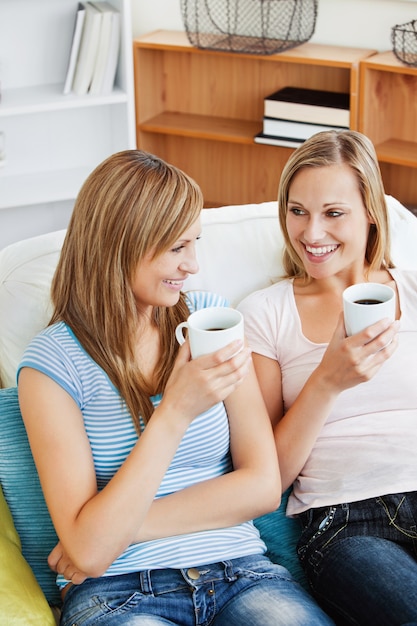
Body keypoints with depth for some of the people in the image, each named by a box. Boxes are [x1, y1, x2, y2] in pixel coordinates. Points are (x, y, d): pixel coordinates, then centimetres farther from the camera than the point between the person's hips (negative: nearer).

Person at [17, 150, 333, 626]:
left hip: (240, 571, 4)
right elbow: (89, 551, -11)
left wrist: (128, 526, -5)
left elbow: (263, 486, 5)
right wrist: (176, 411, -16)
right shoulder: (54, 361, -4)